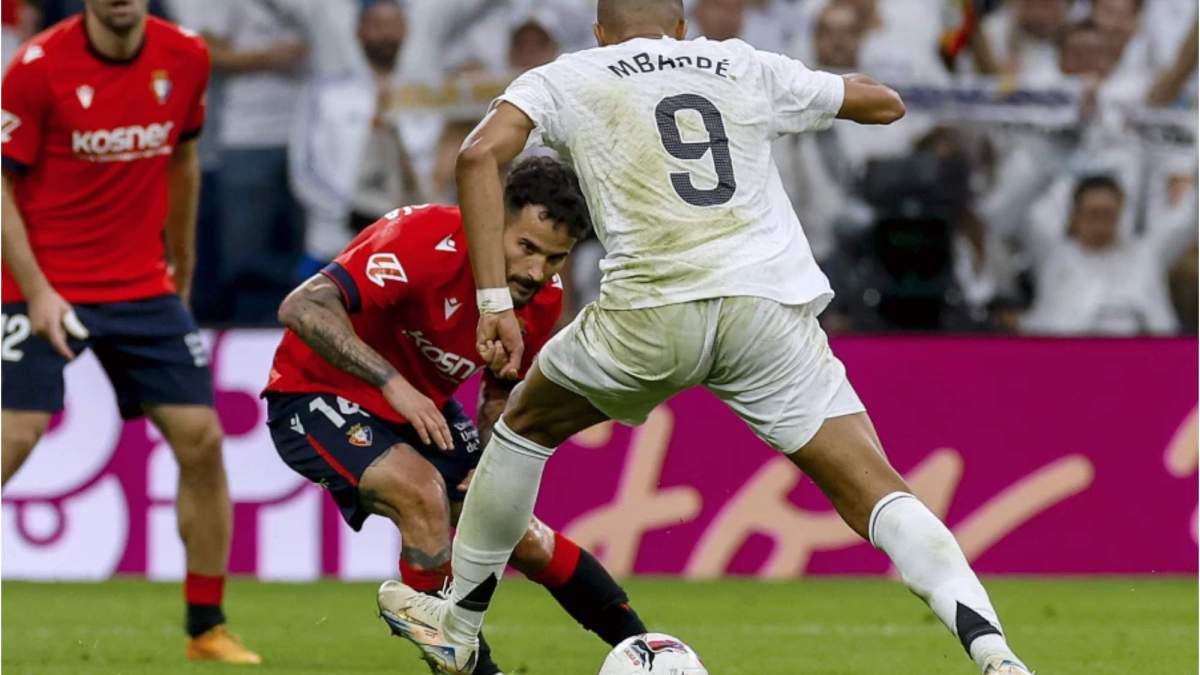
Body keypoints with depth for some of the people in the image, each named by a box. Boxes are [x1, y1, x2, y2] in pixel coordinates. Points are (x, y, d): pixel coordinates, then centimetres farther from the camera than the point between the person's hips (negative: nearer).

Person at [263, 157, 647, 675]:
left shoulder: (544, 298, -8)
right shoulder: (428, 242, -31)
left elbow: (500, 394, 10)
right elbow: (302, 308, -38)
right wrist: (394, 384, -43)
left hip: (424, 408, 7)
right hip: (316, 394, -7)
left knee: (524, 540, 4)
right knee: (424, 492, -32)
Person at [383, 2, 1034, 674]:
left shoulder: (564, 79, 17)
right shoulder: (748, 69, 22)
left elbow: (480, 155, -1)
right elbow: (887, 103, 33)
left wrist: (494, 303, -3)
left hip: (651, 310, -1)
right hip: (772, 308, 1)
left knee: (526, 425, 27)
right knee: (876, 492, 0)